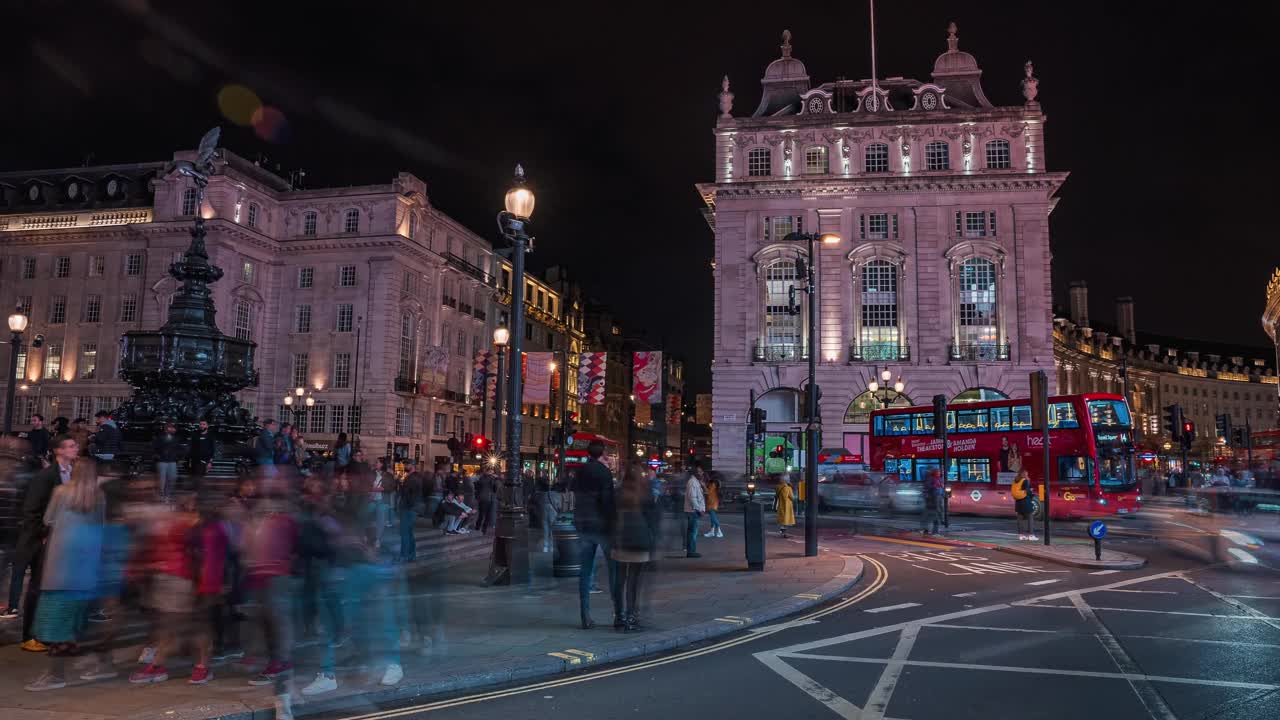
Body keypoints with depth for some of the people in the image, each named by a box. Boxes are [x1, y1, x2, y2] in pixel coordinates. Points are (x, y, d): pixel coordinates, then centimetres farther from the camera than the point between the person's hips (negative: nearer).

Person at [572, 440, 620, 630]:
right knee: (614, 569, 3)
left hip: (583, 526, 6)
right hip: (602, 525, -6)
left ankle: (586, 618, 7)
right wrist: (614, 523, -11)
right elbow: (608, 500, -16)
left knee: (586, 571, 7)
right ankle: (618, 615, 2)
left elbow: (577, 498, 14)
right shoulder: (604, 471, -11)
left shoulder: (580, 472, 9)